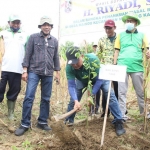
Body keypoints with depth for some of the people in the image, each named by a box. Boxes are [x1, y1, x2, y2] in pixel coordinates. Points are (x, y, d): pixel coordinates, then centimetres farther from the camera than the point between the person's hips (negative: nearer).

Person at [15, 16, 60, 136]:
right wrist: (25, 70, -6)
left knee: (46, 99, 7)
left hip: (48, 73, 4)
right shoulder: (33, 37, 3)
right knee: (29, 97, -10)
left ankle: (42, 122, 18)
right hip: (34, 71, -3)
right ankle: (25, 124, -2)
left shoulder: (54, 40, 12)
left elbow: (56, 57, 15)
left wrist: (58, 72, 13)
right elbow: (28, 54, 0)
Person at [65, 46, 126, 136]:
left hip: (100, 77, -2)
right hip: (82, 80, 3)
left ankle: (118, 122, -10)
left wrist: (92, 95, -36)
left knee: (110, 95, -18)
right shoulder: (69, 67, -34)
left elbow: (99, 79, -33)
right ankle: (68, 121, 17)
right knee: (73, 98, -4)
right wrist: (76, 101, -48)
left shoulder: (93, 59, -42)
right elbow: (71, 85, -33)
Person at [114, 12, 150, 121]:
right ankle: (122, 114, 4)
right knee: (121, 91, -1)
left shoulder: (141, 35, 13)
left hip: (137, 67, 0)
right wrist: (114, 65, 5)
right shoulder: (121, 35, 14)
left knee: (140, 91, 8)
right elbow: (117, 51, 12)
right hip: (122, 66, 0)